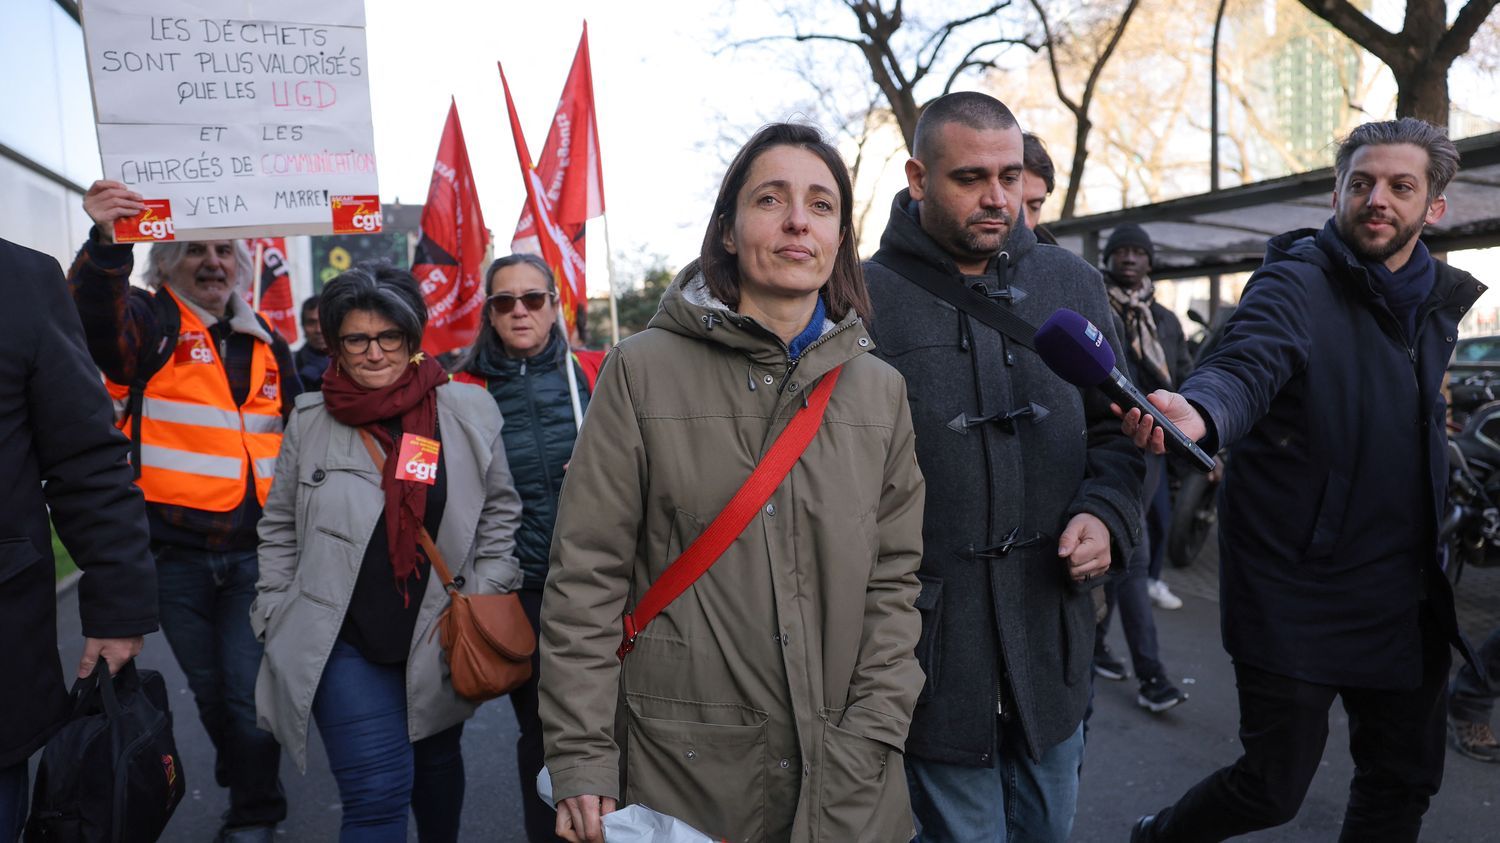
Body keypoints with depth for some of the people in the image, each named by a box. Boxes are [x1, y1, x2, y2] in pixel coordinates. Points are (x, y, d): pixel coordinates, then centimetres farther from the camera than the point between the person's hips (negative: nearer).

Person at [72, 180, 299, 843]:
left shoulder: (267, 346, 11)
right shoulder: (150, 325, -2)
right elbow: (96, 313, -27)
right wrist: (107, 243, -47)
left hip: (256, 552, 1)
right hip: (176, 552, -1)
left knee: (250, 694, 0)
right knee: (211, 693, 14)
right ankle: (248, 783, 38)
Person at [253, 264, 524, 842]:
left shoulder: (469, 413, -4)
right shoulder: (310, 422, -1)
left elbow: (499, 514, 4)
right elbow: (279, 530, 8)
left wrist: (486, 606, -1)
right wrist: (276, 621, 4)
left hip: (440, 639, 2)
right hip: (341, 642, -1)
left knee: (436, 762, 20)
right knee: (377, 789, -8)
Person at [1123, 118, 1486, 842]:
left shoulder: (1439, 304, 9)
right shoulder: (1297, 282, -12)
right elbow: (1248, 363, -32)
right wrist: (1198, 412, -55)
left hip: (1404, 592, 7)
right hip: (1296, 585, -7)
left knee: (1403, 781, 15)